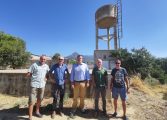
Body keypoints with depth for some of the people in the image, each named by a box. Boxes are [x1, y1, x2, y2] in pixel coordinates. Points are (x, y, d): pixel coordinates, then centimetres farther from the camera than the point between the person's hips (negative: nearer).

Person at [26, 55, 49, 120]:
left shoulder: (46, 66, 6)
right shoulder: (34, 65, -8)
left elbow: (48, 74, 18)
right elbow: (28, 74, -6)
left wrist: (46, 78, 0)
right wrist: (34, 75, -4)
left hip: (42, 85, 5)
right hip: (34, 85, -5)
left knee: (40, 99, 19)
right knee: (32, 101, -2)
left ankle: (37, 111, 40)